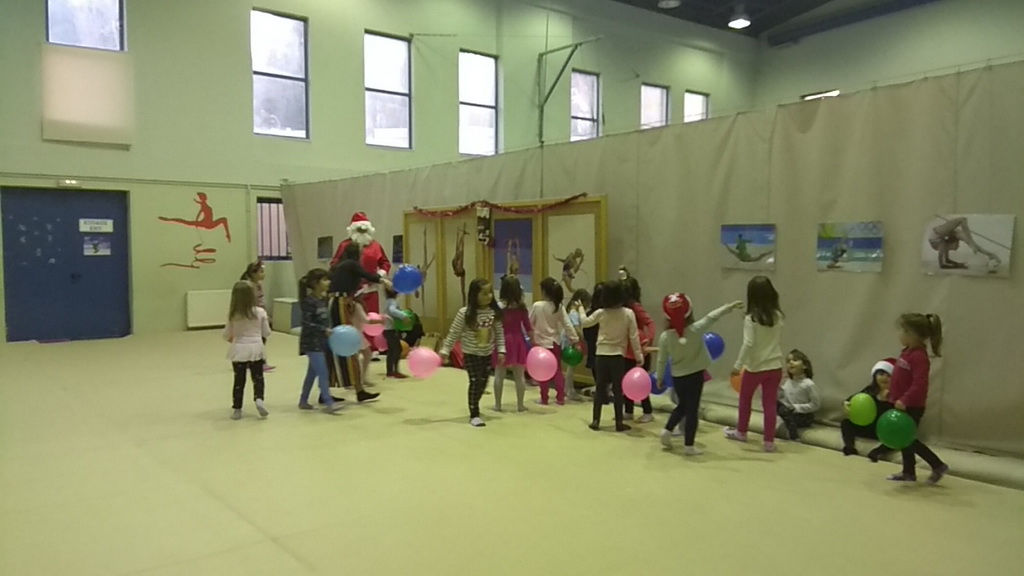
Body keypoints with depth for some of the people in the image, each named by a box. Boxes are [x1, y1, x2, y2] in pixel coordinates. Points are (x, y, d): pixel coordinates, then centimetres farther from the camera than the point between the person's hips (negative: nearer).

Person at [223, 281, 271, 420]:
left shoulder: (233, 314, -7)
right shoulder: (260, 312, -8)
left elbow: (227, 335, 2)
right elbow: (266, 333, 0)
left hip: (238, 350, 1)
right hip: (255, 348, 0)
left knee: (239, 380, 10)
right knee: (257, 378, 13)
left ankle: (237, 409, 15)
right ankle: (259, 399, -9)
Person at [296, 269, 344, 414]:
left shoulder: (324, 299, 10)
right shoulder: (309, 301, -16)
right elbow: (306, 323, -21)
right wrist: (324, 330, -24)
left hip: (321, 341, 9)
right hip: (312, 342, -9)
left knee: (312, 372, 15)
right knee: (323, 373, -12)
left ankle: (303, 401, 25)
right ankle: (329, 403, -11)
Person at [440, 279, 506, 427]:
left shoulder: (495, 312, -6)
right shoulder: (465, 313, -18)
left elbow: (499, 333, 3)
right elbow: (453, 334, -11)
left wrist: (501, 350, -1)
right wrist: (445, 351, -10)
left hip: (488, 354, 5)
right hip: (471, 354, -4)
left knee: (483, 382, 13)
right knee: (475, 382, -6)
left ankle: (474, 406, 39)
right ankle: (474, 415, 7)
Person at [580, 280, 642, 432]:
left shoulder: (600, 313, -5)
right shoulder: (629, 313, -8)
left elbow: (584, 322, 10)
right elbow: (634, 336, -7)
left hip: (602, 355, 1)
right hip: (618, 356, -1)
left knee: (600, 388, 9)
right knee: (618, 390, 6)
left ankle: (595, 421, 11)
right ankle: (619, 422, 11)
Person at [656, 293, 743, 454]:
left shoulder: (665, 336, -10)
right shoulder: (696, 330, -16)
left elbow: (661, 360, -2)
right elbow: (713, 316, -8)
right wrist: (731, 306, 2)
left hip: (677, 377, 3)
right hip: (695, 375, -3)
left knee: (682, 405, 25)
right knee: (692, 409, 4)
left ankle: (667, 430, 15)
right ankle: (689, 445, 9)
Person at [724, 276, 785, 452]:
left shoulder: (751, 318, -18)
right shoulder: (777, 316, -1)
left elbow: (748, 344, -21)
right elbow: (777, 338, 11)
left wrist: (737, 365, -15)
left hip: (754, 367, -4)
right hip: (774, 367, 4)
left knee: (745, 399, 18)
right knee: (770, 404, 8)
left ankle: (741, 432, 33)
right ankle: (769, 441, 10)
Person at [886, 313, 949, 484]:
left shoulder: (919, 356, -23)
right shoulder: (907, 352, 8)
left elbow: (919, 384, -29)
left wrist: (905, 400, -32)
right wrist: (891, 392, 22)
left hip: (912, 406, -10)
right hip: (903, 404, 10)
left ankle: (938, 466, 13)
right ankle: (909, 472, 26)